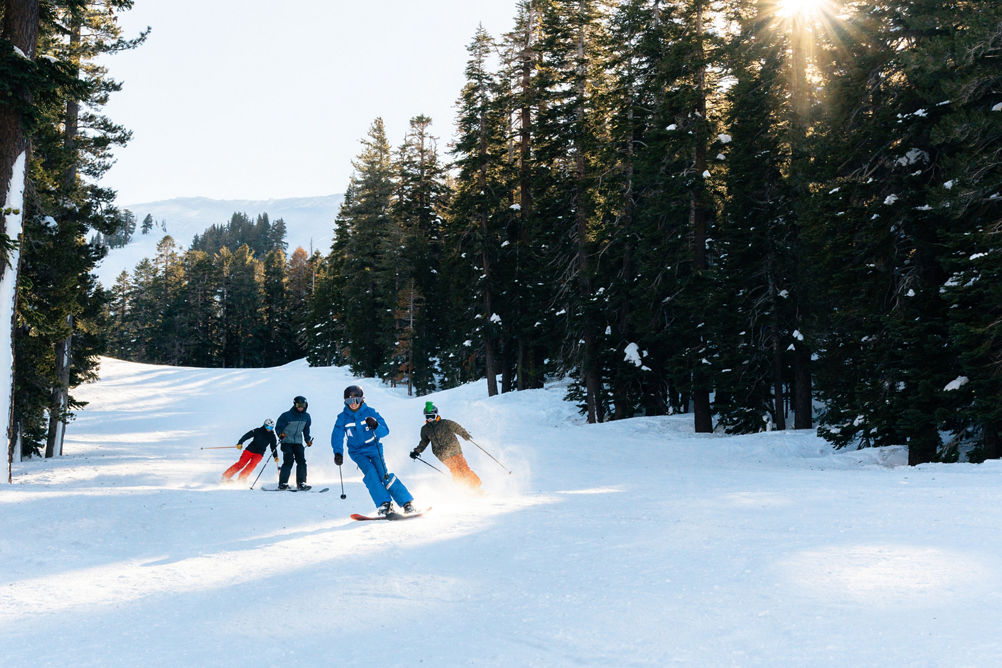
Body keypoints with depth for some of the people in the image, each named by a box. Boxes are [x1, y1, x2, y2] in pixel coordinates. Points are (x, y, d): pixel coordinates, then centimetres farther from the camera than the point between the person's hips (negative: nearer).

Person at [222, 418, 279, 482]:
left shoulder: (272, 436, 5)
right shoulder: (258, 431, -4)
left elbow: (273, 447, 13)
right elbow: (246, 436, -8)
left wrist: (275, 457, 1)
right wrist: (240, 443, -21)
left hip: (259, 453, 2)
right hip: (250, 450, -2)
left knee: (253, 463, -26)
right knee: (241, 463, -12)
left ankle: (242, 478, -26)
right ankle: (226, 476, -4)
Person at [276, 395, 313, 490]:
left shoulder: (306, 416, 7)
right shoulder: (286, 415, -10)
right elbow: (278, 427, -4)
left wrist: (308, 439, 12)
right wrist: (281, 434, -23)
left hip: (298, 442, 5)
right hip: (287, 442, -5)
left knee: (301, 461, -7)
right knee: (288, 461, -14)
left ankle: (301, 483, -3)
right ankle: (282, 483, -9)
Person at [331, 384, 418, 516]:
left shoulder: (370, 412, -8)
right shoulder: (342, 417, -4)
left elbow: (385, 431, -12)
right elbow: (337, 436, -9)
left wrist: (375, 426, -34)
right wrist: (338, 453, -27)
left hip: (374, 448, -1)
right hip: (358, 453, 1)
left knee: (383, 474, -17)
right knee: (370, 472, -24)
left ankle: (407, 503, -13)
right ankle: (384, 504, -23)